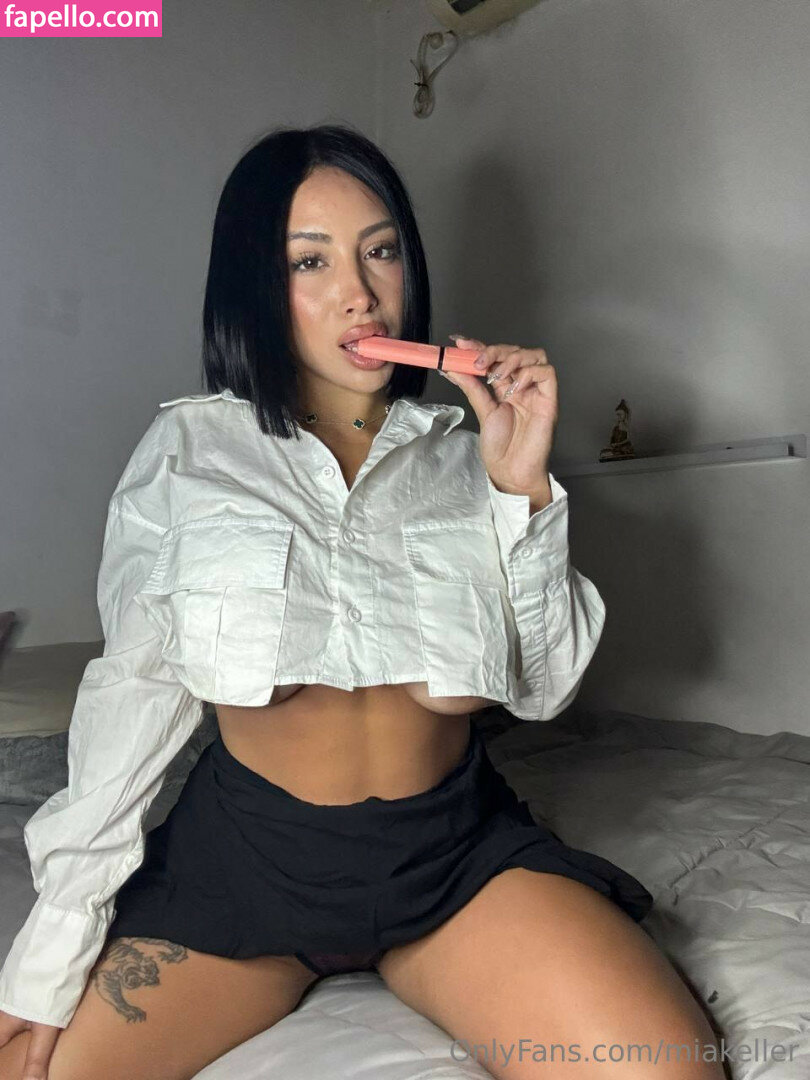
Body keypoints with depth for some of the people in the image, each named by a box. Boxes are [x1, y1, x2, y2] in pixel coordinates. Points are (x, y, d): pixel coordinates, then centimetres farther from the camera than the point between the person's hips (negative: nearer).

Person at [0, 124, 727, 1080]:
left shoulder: (462, 451, 3)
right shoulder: (186, 450, -1)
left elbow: (542, 688, 0)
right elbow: (134, 690, -2)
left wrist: (524, 488, -13)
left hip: (458, 850, 1)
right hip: (246, 850, 0)